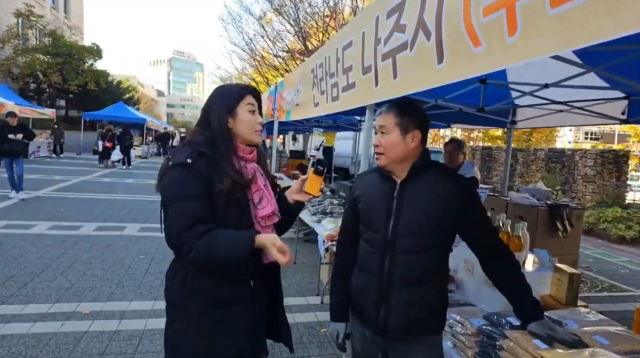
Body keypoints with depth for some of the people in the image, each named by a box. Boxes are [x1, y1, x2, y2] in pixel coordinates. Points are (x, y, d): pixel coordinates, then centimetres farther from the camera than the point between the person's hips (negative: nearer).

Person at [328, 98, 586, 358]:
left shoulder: (450, 188, -11)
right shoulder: (363, 185, -3)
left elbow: (492, 252, -3)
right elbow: (345, 252, 3)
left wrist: (532, 315, -1)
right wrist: (338, 313, 5)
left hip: (420, 334, -2)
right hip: (364, 324, 3)